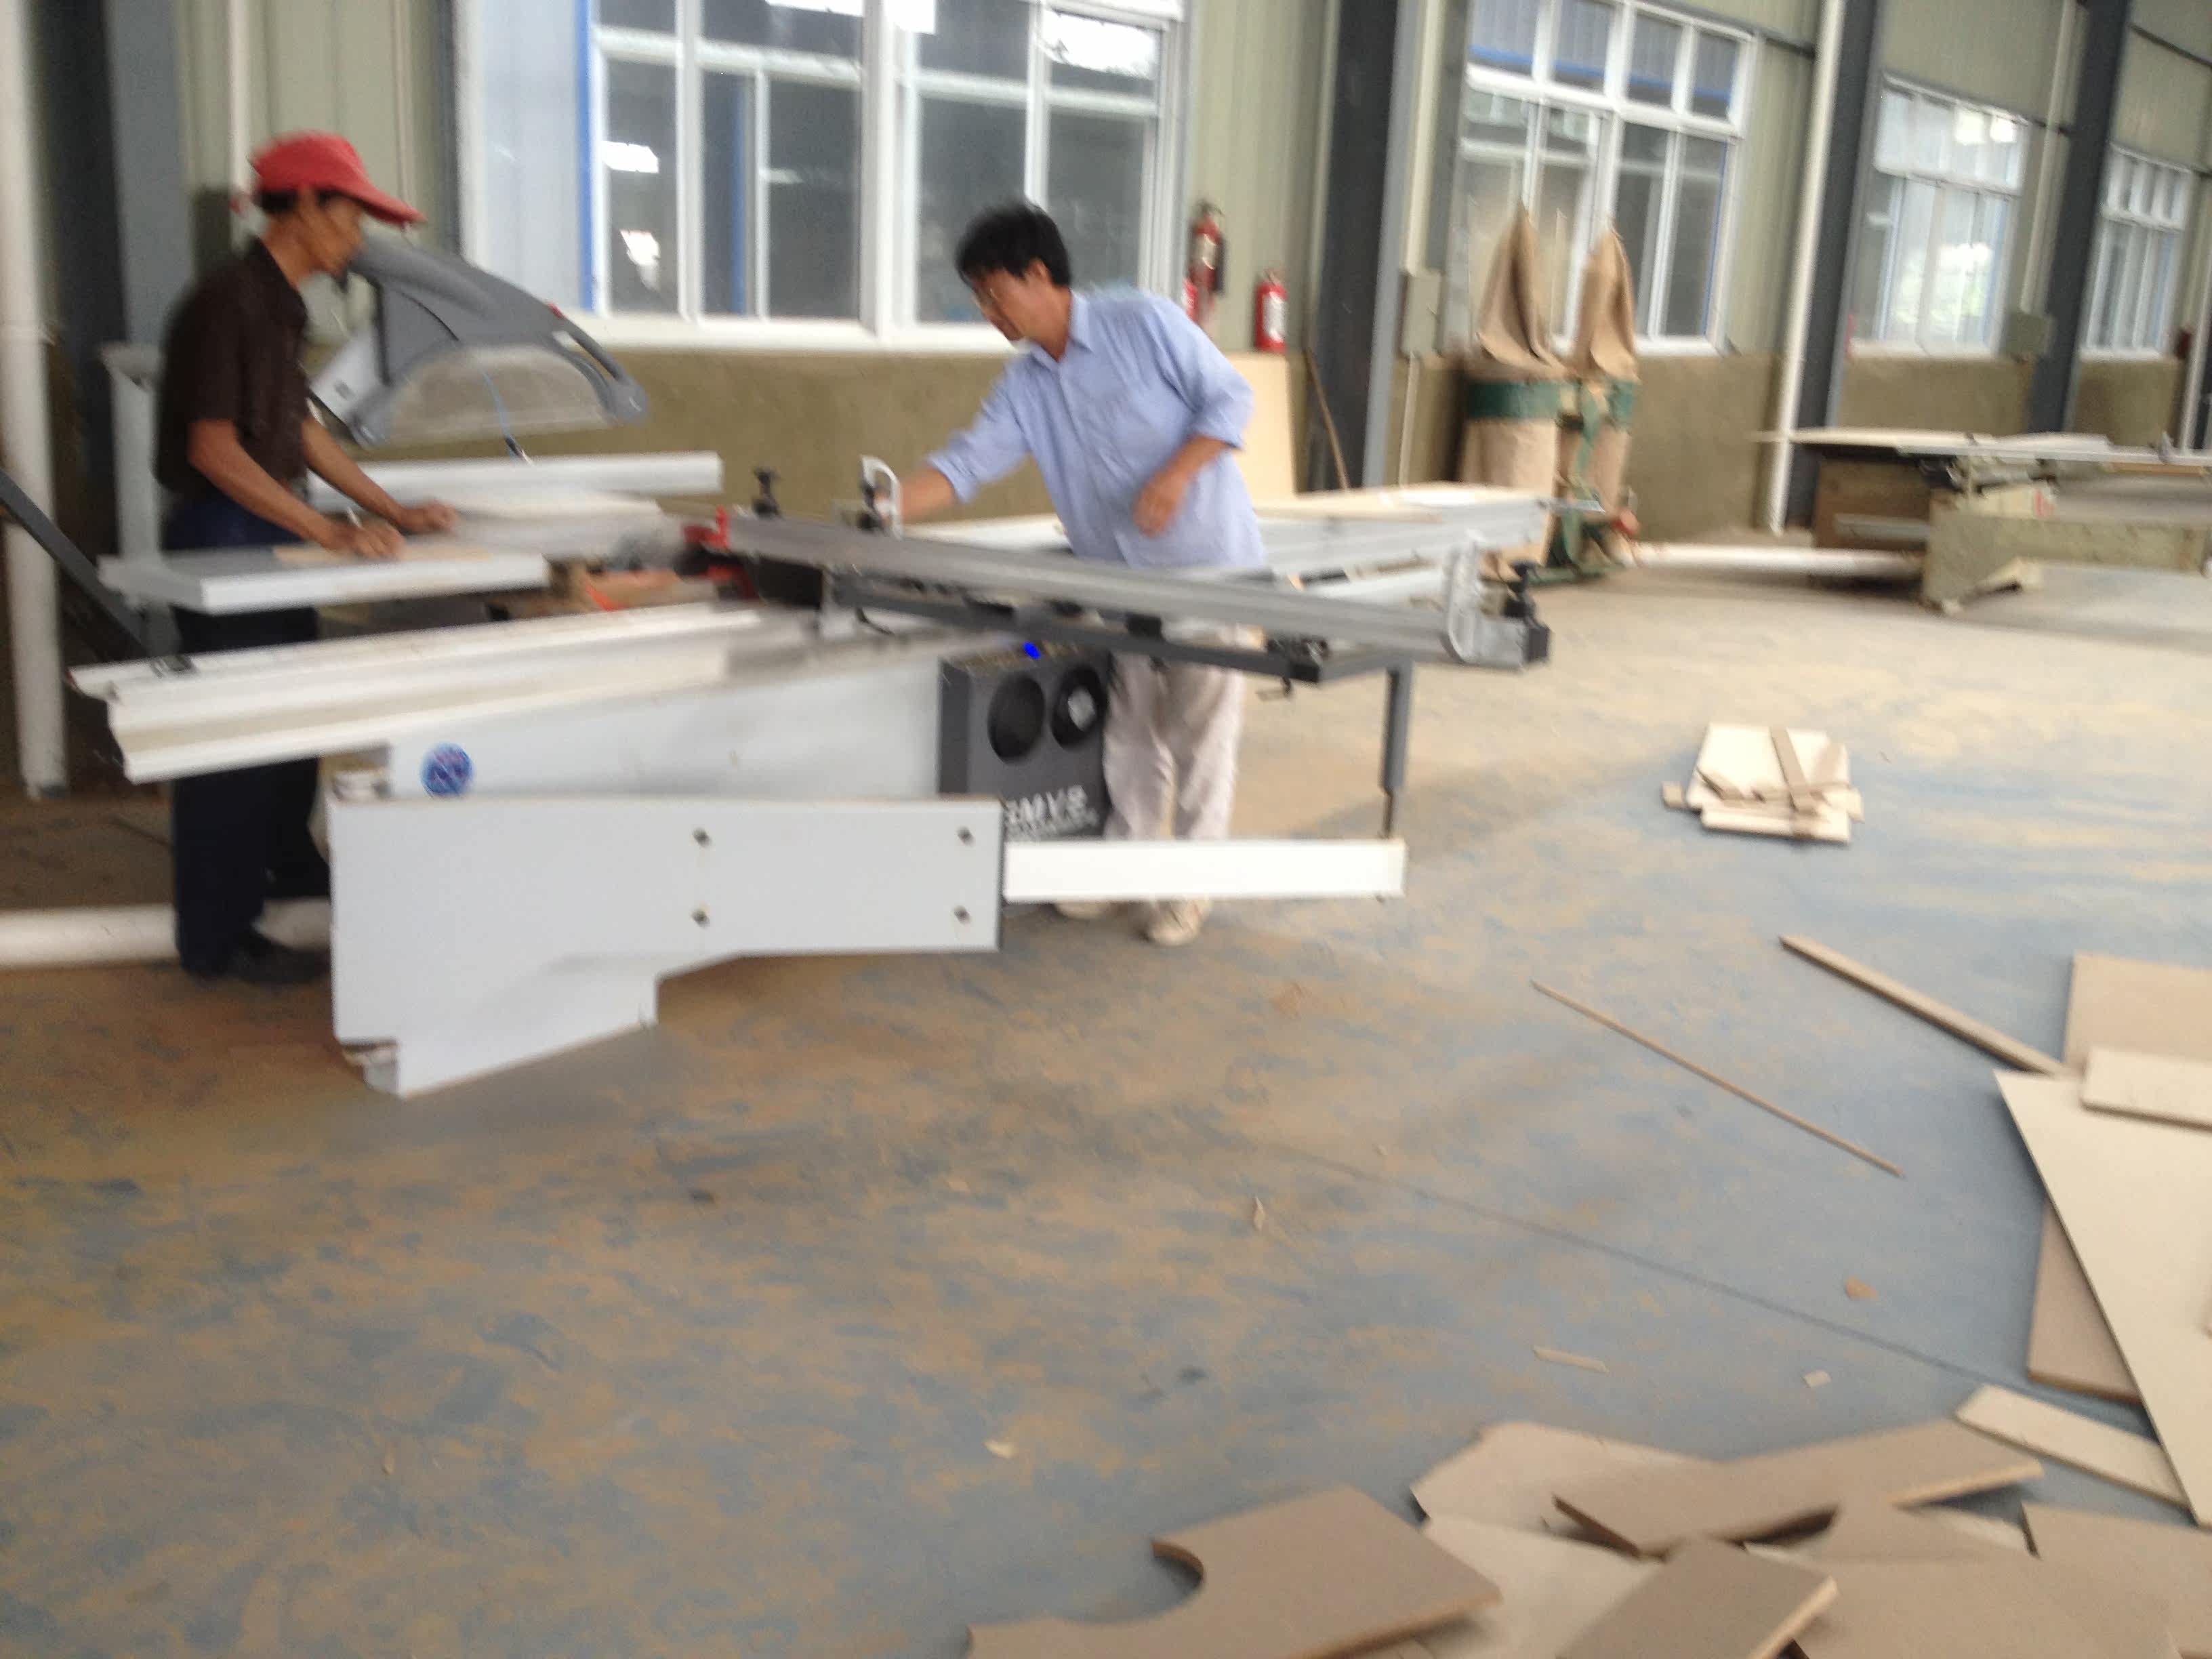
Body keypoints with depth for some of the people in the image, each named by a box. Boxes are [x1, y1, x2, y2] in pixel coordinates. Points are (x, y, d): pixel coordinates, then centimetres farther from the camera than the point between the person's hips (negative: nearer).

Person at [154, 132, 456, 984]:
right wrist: (330, 532, -25)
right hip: (221, 532, -9)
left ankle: (286, 860, 41)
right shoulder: (230, 302, -19)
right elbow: (213, 449, -22)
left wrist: (391, 511, 13)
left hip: (268, 530, 9)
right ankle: (216, 937, 5)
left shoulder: (278, 303, 10)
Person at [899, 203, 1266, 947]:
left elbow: (1230, 397, -8)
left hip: (1209, 561, -5)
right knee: (1130, 729, 11)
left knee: (1200, 725, 0)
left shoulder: (1143, 322, -9)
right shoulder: (1024, 386, 5)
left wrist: (1175, 476, -22)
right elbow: (966, 464, -3)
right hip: (1123, 576, 5)